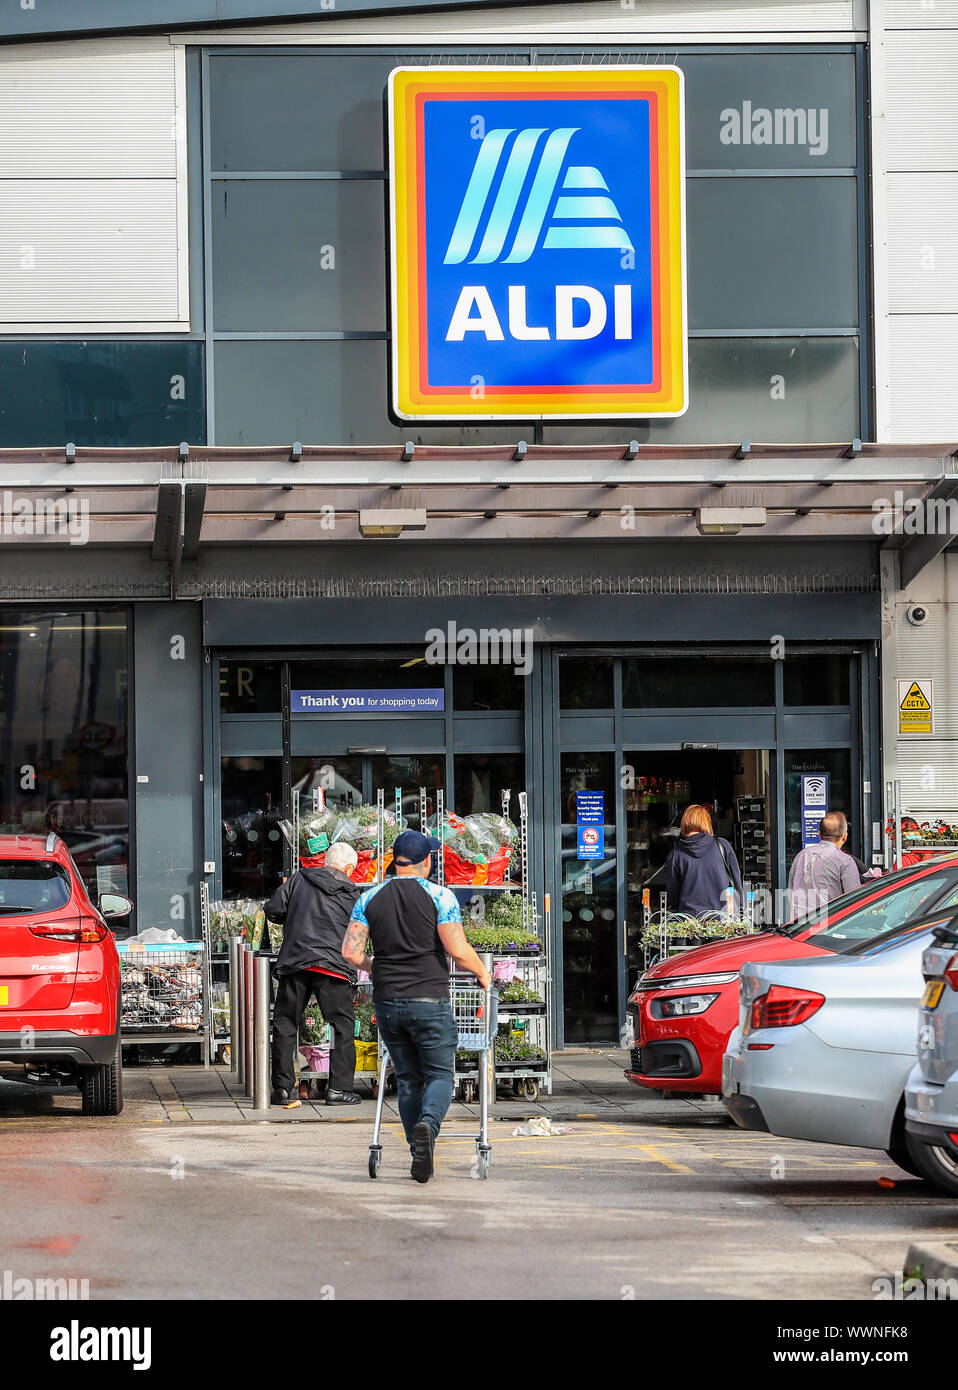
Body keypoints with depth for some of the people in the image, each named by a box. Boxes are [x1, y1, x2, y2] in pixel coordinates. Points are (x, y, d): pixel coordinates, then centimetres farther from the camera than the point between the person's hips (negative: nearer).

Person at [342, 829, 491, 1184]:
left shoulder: (369, 899, 5)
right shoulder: (440, 897, -5)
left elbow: (350, 953, -1)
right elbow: (458, 951, -11)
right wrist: (482, 973, 7)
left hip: (387, 1002, 3)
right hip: (429, 1000, -3)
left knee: (407, 1079, 12)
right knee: (441, 1074, 4)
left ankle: (419, 1155, 9)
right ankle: (427, 1125, -25)